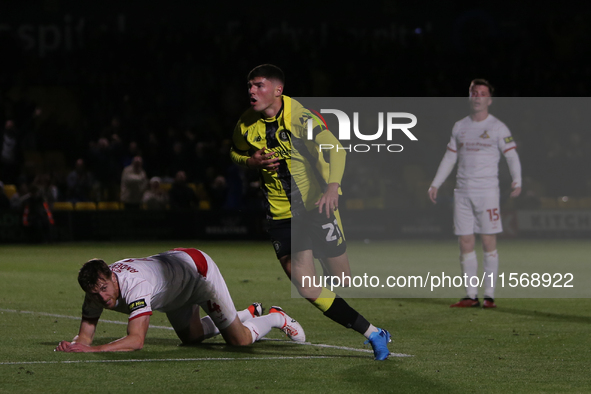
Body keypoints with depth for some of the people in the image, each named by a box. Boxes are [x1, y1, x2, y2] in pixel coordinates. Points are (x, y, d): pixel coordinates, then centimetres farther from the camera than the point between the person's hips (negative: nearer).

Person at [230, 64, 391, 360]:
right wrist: (252, 162, -6)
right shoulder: (246, 124, -1)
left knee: (345, 280, 1)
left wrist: (332, 187, -42)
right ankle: (372, 333, 3)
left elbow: (333, 149, -25)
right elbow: (236, 153, 18)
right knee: (307, 289, -8)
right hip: (281, 216, 3)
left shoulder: (300, 117, -16)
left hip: (317, 207, -3)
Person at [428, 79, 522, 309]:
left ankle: (489, 295, -1)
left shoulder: (498, 128, 0)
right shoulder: (460, 127, 14)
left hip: (487, 191, -4)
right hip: (463, 192, 4)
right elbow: (449, 158, 20)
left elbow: (512, 156, -4)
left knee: (489, 242, -5)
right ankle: (471, 296, 6)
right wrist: (435, 184, 14)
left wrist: (517, 181, -21)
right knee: (465, 243, 2)